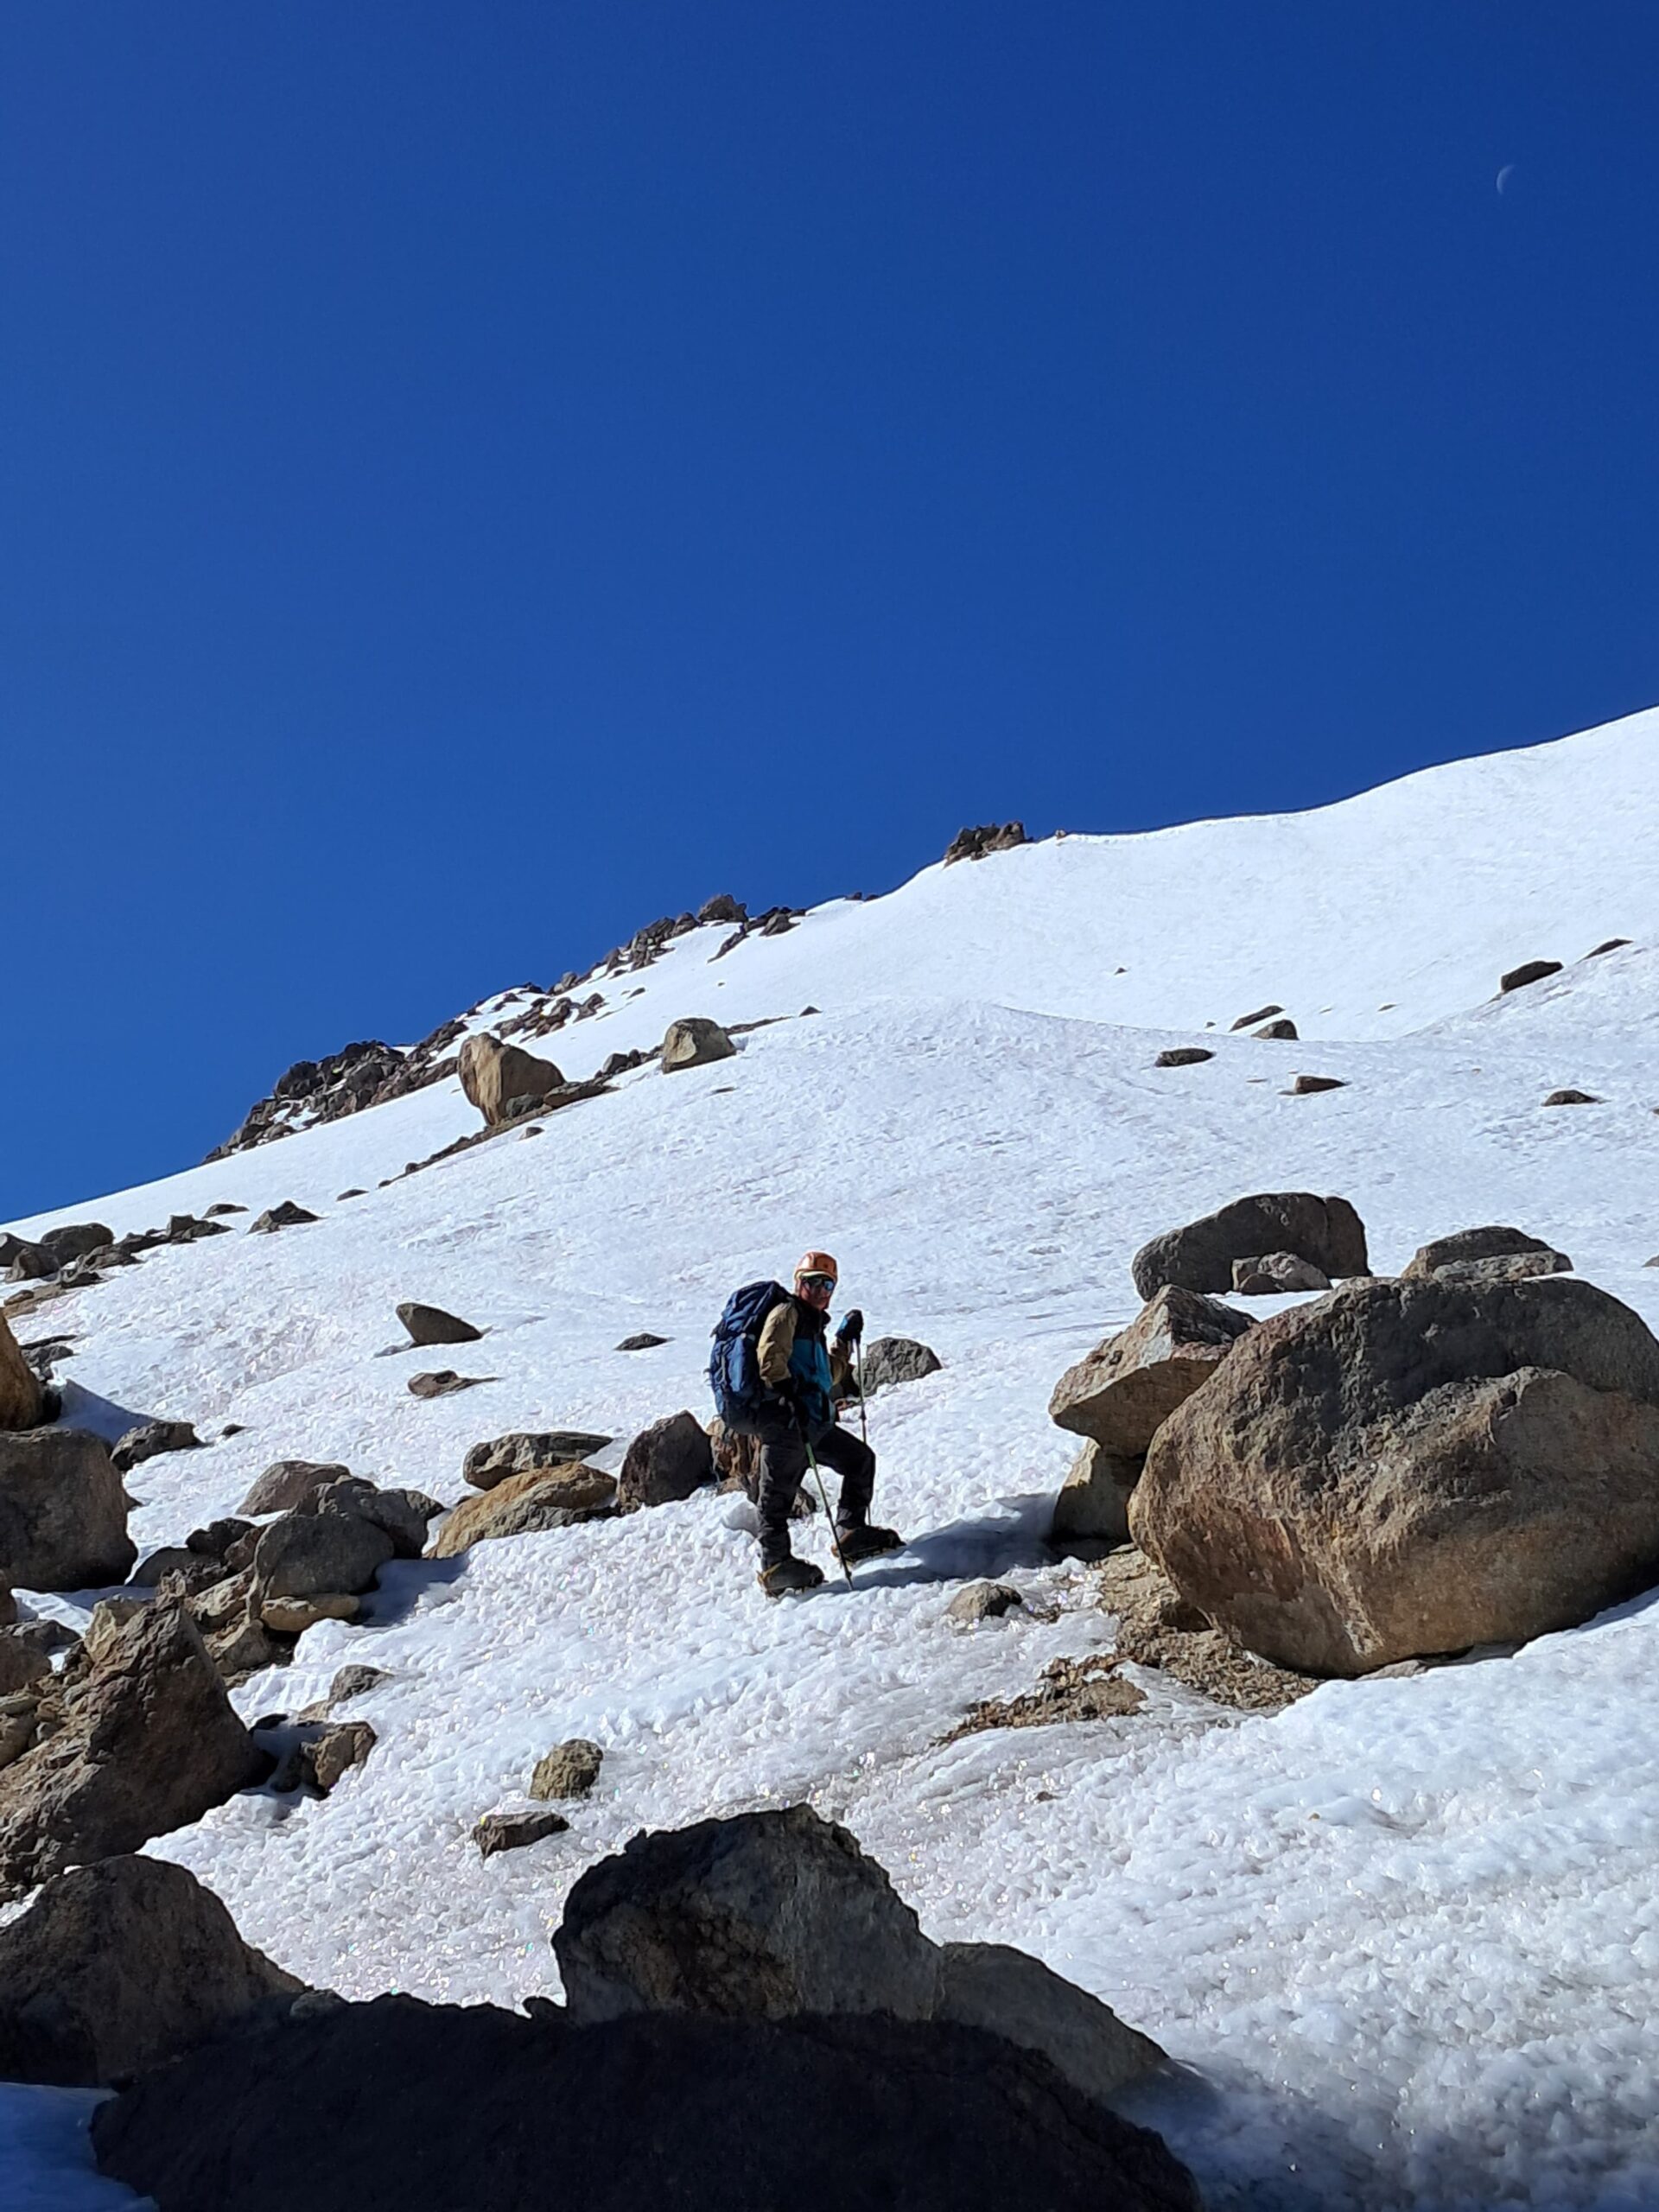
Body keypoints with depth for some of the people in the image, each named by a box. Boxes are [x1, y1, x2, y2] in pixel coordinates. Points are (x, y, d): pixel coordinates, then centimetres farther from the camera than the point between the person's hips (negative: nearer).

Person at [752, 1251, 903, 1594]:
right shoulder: (787, 1313, 1)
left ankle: (851, 1533, 13)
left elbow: (827, 1377, 33)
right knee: (779, 1491, -12)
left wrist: (845, 1340, 29)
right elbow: (770, 1357, -15)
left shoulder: (814, 1324, 28)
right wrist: (788, 1394, -24)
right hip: (784, 1420, -10)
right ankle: (775, 1563, -13)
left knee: (861, 1458, 15)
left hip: (815, 1423, 10)